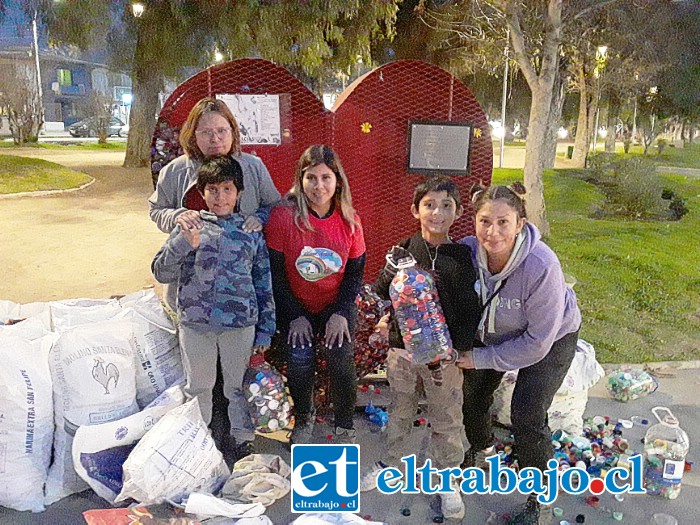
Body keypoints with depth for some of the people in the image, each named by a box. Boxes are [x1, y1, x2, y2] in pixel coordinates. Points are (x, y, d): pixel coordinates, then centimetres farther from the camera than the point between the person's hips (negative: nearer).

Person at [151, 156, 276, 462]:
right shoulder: (189, 228, 2)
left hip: (241, 323, 0)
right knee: (199, 385, 16)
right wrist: (182, 245, -17)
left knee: (238, 385, 12)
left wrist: (265, 330, 4)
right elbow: (161, 273, 1)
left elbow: (264, 284, 6)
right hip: (195, 323, 1)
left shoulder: (251, 232, 4)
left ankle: (241, 439, 32)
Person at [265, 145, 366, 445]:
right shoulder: (283, 216, -16)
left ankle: (345, 427, 10)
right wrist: (295, 316, -13)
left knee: (341, 358, -17)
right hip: (295, 307, -1)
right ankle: (303, 418, 16)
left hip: (337, 305, 1)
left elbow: (355, 273, 0)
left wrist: (341, 313, -11)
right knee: (299, 360, -17)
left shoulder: (349, 220, -7)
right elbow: (275, 273, -11)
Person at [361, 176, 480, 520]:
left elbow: (471, 311, -6)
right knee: (399, 411, 20)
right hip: (402, 348, 2)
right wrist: (396, 275, -21)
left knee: (446, 420, 12)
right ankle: (392, 460, 43)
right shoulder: (403, 251, -3)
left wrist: (456, 350, -17)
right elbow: (379, 292, -2)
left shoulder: (463, 258, -7)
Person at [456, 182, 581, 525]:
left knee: (526, 418, -13)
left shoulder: (542, 267, -39)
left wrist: (482, 358, -23)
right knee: (472, 396, 11)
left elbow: (537, 342, -29)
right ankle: (479, 448, 46)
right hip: (490, 332, 5)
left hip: (551, 338, -5)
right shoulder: (467, 251, -27)